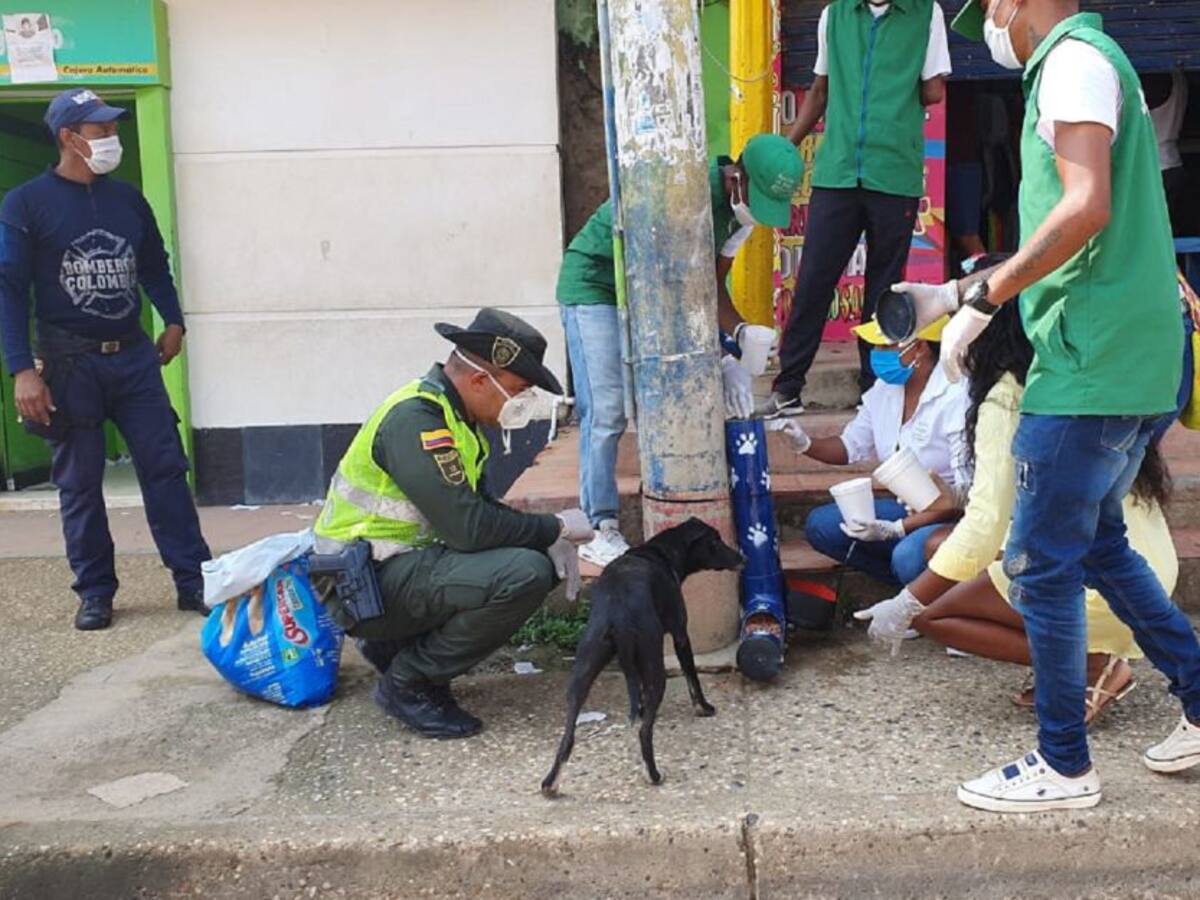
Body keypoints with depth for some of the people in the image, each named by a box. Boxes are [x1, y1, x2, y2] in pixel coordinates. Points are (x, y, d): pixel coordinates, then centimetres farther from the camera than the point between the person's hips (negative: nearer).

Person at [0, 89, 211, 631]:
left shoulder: (128, 200, 9)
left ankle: (194, 581, 6)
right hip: (69, 363, -3)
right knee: (80, 485, 5)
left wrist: (173, 321, 8)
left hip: (133, 357, 3)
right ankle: (95, 593, 16)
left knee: (165, 468, 0)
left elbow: (154, 266, 21)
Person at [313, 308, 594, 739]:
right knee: (526, 573, -26)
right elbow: (469, 527, -29)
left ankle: (395, 644, 14)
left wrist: (551, 541, -2)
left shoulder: (453, 413, 8)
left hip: (404, 562, 10)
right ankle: (408, 683, -7)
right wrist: (557, 527, -14)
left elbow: (481, 507, 14)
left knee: (544, 557, 11)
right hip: (368, 584, -10)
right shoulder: (415, 420, -22)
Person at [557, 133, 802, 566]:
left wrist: (741, 331, -19)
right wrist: (719, 360, -35)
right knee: (607, 410, -14)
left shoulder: (740, 208, -5)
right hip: (595, 282, -8)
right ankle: (603, 531, -7)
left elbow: (713, 285, 0)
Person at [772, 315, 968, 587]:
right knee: (821, 525, -6)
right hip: (909, 510, 8)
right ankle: (914, 584, -2)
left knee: (908, 557, -35)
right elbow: (851, 448, 16)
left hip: (952, 518, -8)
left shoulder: (956, 398, -21)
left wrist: (897, 529, -26)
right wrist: (805, 444, -3)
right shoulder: (885, 389, 2)